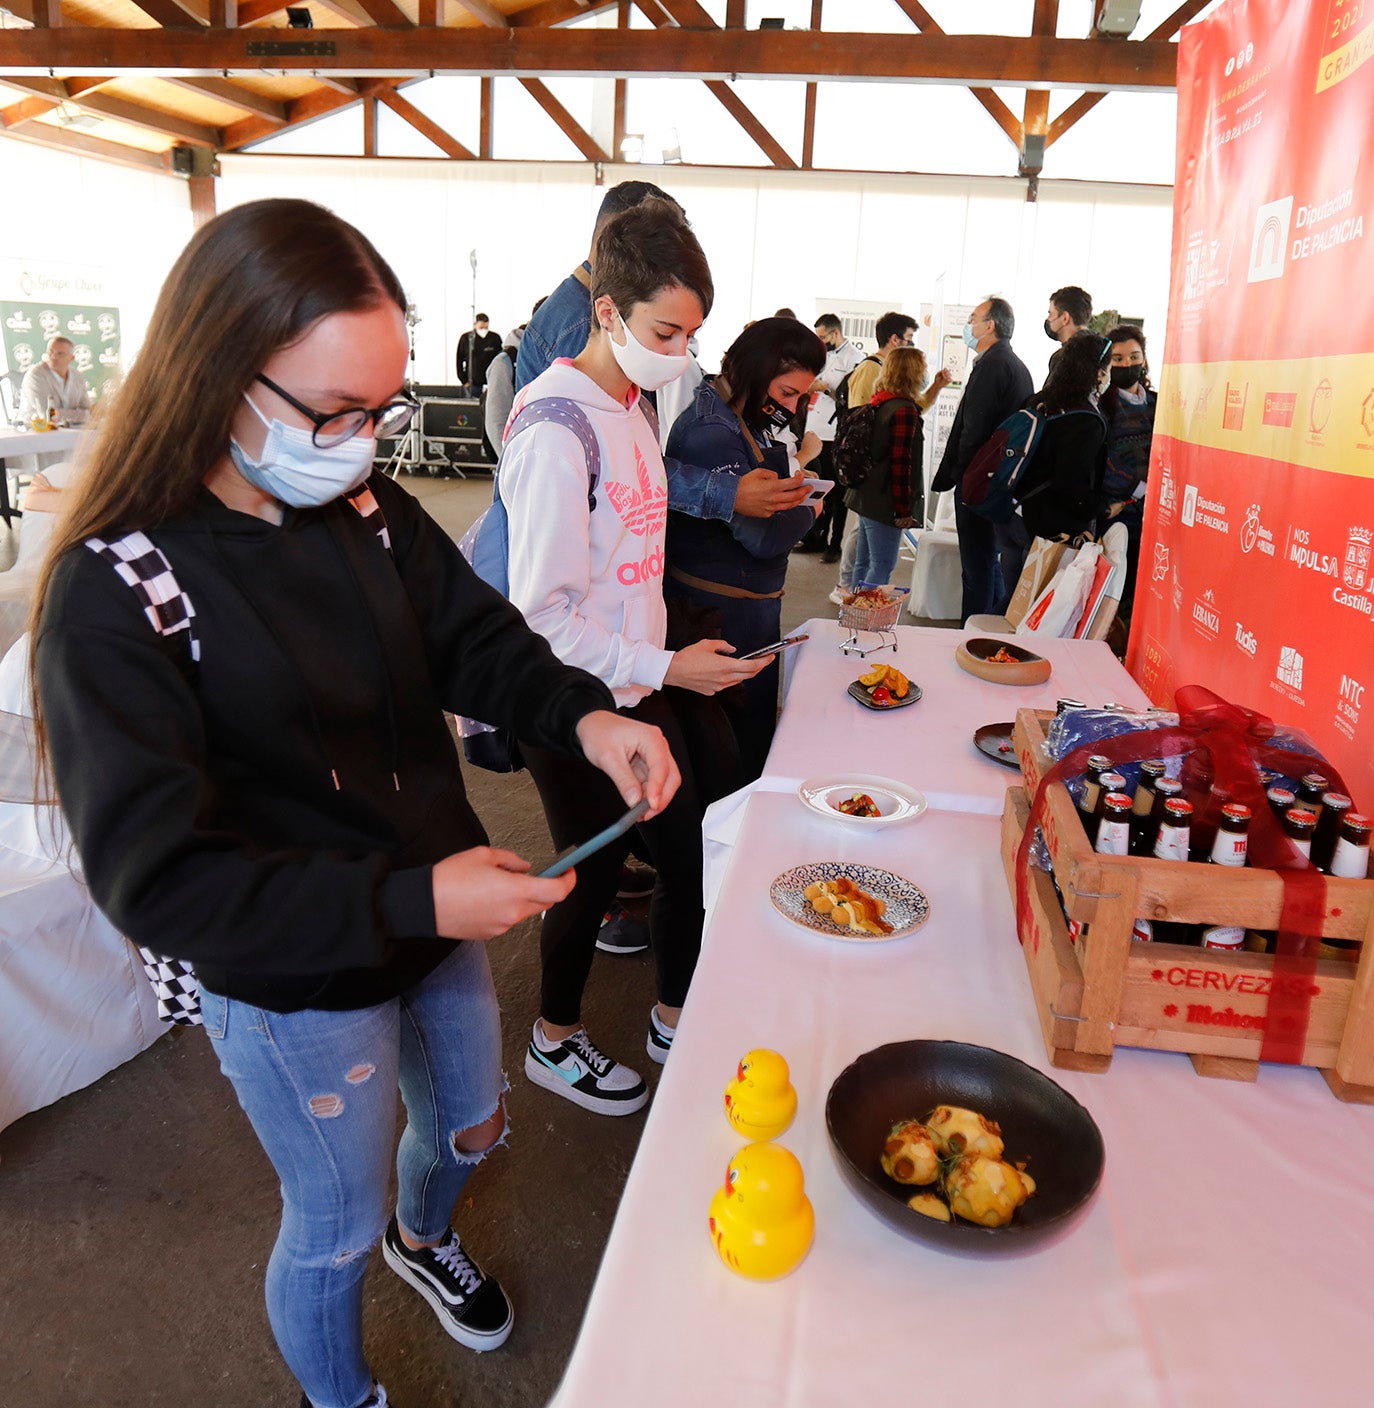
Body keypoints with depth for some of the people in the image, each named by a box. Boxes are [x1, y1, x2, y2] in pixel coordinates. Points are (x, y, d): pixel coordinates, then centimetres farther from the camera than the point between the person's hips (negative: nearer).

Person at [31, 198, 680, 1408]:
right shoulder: (113, 595, -26)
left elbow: (474, 640, 2)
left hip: (437, 918, 6)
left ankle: (424, 1233, 66)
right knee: (335, 1227, 19)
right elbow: (159, 879, -27)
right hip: (295, 986, -6)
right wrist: (408, 901, -34)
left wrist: (585, 716, -19)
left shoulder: (366, 507, -9)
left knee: (471, 1123, 30)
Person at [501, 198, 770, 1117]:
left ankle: (675, 1019, 36)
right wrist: (667, 668, -22)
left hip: (636, 687, 8)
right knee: (595, 871, 8)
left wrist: (659, 666, 17)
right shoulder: (559, 431, -22)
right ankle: (555, 1043, 34)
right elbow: (545, 617, -23)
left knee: (691, 848, 14)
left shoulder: (634, 406, 8)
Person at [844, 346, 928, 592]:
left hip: (867, 496, 9)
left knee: (864, 563, 16)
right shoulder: (904, 409, -17)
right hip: (886, 502, -9)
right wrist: (903, 508, -17)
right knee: (882, 567, -5)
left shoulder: (879, 403, 9)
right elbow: (901, 462, -20)